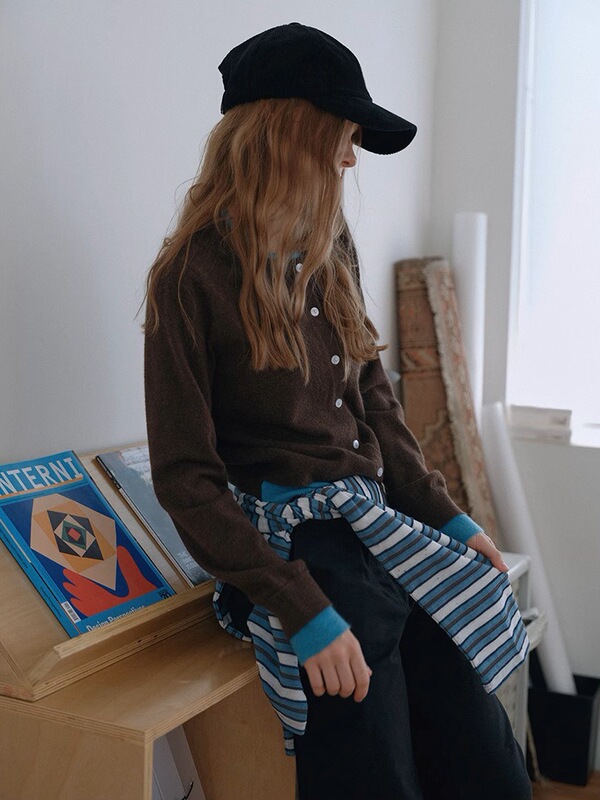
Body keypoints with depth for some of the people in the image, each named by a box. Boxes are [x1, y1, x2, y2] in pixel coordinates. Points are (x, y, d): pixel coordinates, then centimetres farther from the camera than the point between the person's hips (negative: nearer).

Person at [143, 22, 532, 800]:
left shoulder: (329, 253, 9)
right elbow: (186, 476, -13)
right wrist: (302, 613, -18)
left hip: (383, 526, 7)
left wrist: (447, 517, 12)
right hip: (294, 547, -6)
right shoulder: (193, 274, -11)